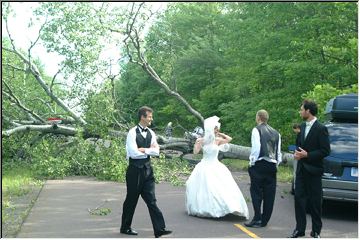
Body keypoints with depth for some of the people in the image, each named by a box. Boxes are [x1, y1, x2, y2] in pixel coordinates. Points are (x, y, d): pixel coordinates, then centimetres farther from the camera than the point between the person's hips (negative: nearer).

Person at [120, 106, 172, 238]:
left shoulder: (151, 133, 9)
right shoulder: (132, 132, -10)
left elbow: (156, 151, -1)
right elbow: (134, 153, -19)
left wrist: (143, 150, -13)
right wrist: (149, 150, -8)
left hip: (147, 169, 5)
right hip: (135, 170, -5)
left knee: (151, 200, 2)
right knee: (131, 200, 7)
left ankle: (159, 229, -1)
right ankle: (125, 227, 23)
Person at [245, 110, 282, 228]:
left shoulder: (256, 130, -3)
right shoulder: (275, 133, 16)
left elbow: (256, 147, -13)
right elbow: (279, 151, 13)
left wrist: (252, 162, -4)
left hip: (259, 165, -6)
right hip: (272, 166, 6)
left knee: (256, 191, -2)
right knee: (269, 193, 7)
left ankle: (257, 219, -7)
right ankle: (264, 220, 13)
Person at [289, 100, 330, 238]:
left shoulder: (320, 129, -12)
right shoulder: (303, 126, 10)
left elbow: (325, 151, -14)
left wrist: (307, 155, -19)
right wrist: (297, 153, 0)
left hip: (313, 170, -6)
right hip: (301, 169, 6)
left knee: (315, 201, 4)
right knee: (299, 199, 4)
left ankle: (316, 231, 15)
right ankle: (300, 229, 12)